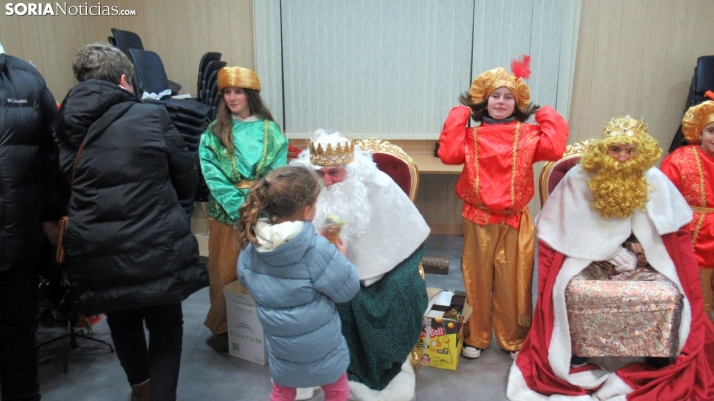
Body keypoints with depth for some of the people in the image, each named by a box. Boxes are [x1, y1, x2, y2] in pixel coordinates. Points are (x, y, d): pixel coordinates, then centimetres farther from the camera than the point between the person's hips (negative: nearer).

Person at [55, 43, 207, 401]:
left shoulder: (65, 128, 1)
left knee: (121, 321, 27)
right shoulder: (152, 117, -8)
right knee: (165, 325, 15)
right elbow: (188, 178, -1)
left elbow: (63, 186, 10)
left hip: (96, 251, 5)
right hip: (155, 247, -4)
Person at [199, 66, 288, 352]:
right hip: (226, 211, 0)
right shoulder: (213, 133, 3)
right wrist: (240, 208, -17)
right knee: (226, 271, 7)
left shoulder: (271, 130, 2)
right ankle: (223, 327, 22)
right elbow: (213, 177, -7)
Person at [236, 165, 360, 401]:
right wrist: (341, 258, -3)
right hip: (319, 346, -4)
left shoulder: (251, 244, -12)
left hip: (280, 346, 4)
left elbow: (244, 277, 7)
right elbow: (347, 289, -18)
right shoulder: (318, 250, -29)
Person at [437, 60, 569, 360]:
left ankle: (514, 340, 28)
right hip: (478, 220, 0)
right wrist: (458, 116, -6)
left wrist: (547, 117, -2)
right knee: (477, 281, 11)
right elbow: (448, 154, -13)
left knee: (514, 283, 9)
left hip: (515, 222, 0)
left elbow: (554, 149, -13)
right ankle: (476, 338, 28)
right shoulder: (472, 136, 5)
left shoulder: (528, 134, 4)